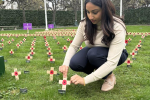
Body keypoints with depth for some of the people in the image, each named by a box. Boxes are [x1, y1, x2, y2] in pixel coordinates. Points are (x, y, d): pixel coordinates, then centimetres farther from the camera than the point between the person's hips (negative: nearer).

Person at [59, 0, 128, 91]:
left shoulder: (117, 28, -33)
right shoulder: (85, 24, -19)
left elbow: (112, 62, -38)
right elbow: (74, 46, -10)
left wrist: (85, 80, -43)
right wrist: (65, 64, -29)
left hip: (116, 54, -4)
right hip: (93, 51, 4)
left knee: (94, 54, -36)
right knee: (74, 63, -25)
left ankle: (110, 76, -6)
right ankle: (99, 72, 4)